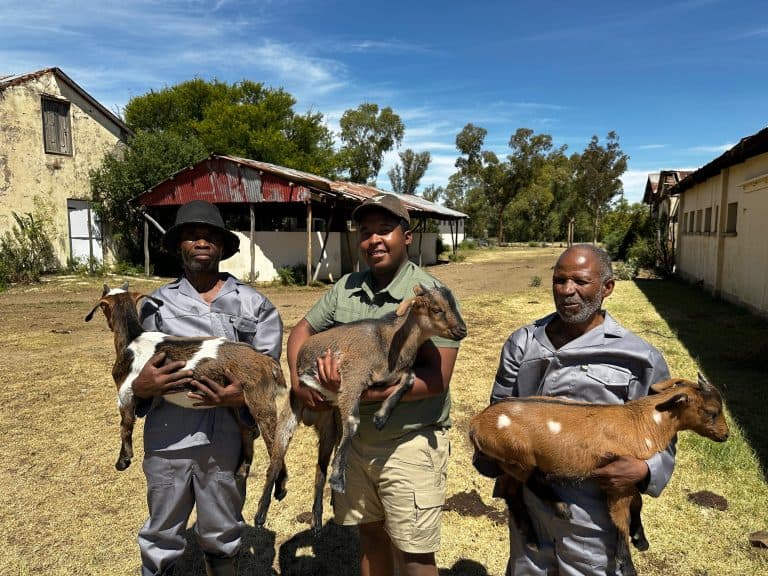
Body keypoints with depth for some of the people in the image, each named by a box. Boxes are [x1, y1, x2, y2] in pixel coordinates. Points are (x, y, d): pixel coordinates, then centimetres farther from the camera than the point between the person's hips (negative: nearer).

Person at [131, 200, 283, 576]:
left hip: (226, 439, 0)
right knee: (162, 537, 17)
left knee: (221, 537, 18)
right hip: (167, 439, 1)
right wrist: (141, 386, -15)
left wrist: (242, 396, -19)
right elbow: (136, 372, 7)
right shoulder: (157, 304, 5)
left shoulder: (254, 305, 1)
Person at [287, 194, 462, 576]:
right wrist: (298, 381, -9)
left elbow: (436, 378, -22)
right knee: (370, 534, 23)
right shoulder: (346, 287, 2)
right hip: (355, 438, 5)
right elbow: (302, 331, 11)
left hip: (409, 443, -5)